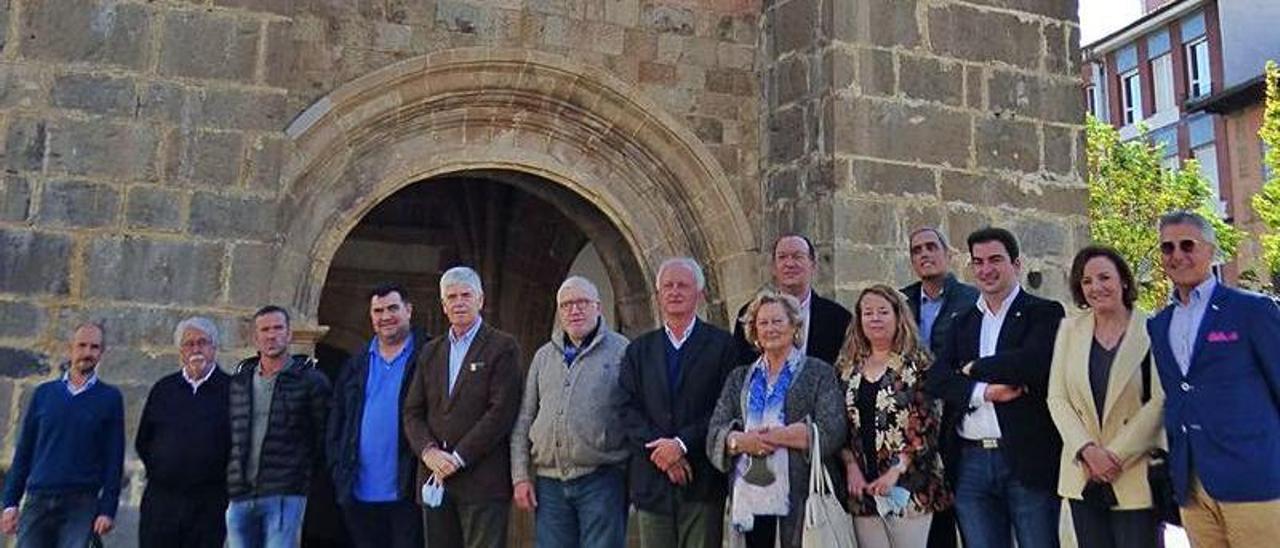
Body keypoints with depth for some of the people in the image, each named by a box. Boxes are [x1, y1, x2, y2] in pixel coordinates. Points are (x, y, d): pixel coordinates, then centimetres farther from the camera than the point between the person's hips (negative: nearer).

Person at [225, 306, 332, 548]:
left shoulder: (311, 381, -1)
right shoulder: (238, 381, 11)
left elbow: (323, 437, 0)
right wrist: (229, 479, 12)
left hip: (285, 495, -5)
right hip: (239, 495, 5)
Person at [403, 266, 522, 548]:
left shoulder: (502, 347, -2)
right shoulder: (430, 351, 16)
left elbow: (502, 411, -11)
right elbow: (413, 412, 12)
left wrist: (458, 458, -13)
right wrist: (429, 451, -7)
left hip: (482, 481, -5)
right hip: (435, 477, 5)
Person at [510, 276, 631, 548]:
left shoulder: (621, 350, -1)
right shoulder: (544, 356, 13)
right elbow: (523, 421, 14)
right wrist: (521, 476, 6)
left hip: (601, 478, -4)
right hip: (549, 482, 4)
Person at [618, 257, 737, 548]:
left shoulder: (721, 344, 3)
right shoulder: (639, 350, 14)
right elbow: (628, 410, 4)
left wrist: (682, 443, -14)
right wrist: (657, 448, -11)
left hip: (702, 481, -3)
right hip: (651, 482, 3)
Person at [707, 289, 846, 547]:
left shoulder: (819, 372, 6)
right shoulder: (739, 377, 17)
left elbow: (832, 432, -6)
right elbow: (715, 432, 8)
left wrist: (776, 436, -12)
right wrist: (742, 441, -13)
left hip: (798, 494, -3)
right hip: (748, 496, 3)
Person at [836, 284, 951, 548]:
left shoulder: (918, 363, -2)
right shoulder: (847, 367, 10)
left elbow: (926, 425, -8)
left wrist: (896, 470, -14)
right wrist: (851, 465, -4)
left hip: (908, 485, -3)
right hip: (862, 487, 4)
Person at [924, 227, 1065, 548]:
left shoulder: (1044, 313, 2)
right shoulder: (963, 322, 15)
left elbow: (1034, 363, -18)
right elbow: (935, 379, 2)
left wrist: (974, 368, -5)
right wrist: (984, 391, -14)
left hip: (1028, 460, -4)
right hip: (970, 464, 4)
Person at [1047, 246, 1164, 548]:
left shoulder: (1150, 330, -5)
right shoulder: (1070, 329, 6)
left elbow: (1160, 401, -8)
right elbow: (1057, 398, 3)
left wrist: (1115, 455, -11)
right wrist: (1088, 450, -9)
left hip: (1135, 477, -3)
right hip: (1083, 475, 3)